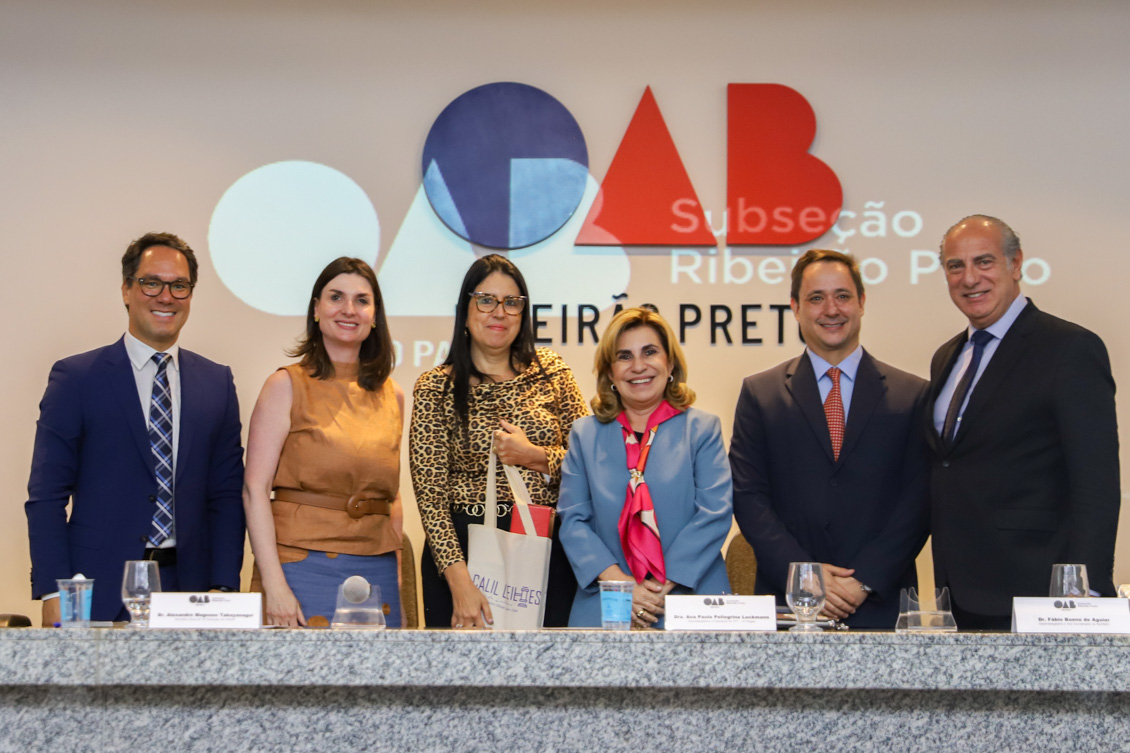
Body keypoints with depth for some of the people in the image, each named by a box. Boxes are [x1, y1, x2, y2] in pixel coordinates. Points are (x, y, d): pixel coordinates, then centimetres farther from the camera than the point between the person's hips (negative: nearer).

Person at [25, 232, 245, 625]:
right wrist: (53, 594, -10)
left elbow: (227, 494, 9)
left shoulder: (217, 383, 10)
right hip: (99, 593, -2)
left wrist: (224, 588, -2)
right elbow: (46, 496, -2)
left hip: (189, 590, 3)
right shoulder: (75, 378, 1)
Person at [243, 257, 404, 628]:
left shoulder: (392, 396, 11)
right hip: (305, 566, -4)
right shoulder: (287, 386, -3)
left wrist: (397, 568, 7)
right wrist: (273, 584, -16)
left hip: (377, 573, 4)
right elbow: (255, 489, -9)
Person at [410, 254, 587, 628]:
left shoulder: (551, 372, 7)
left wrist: (533, 455, -11)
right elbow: (430, 495, -8)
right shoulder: (435, 388, -1)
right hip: (463, 549, -2)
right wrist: (459, 580, -17)